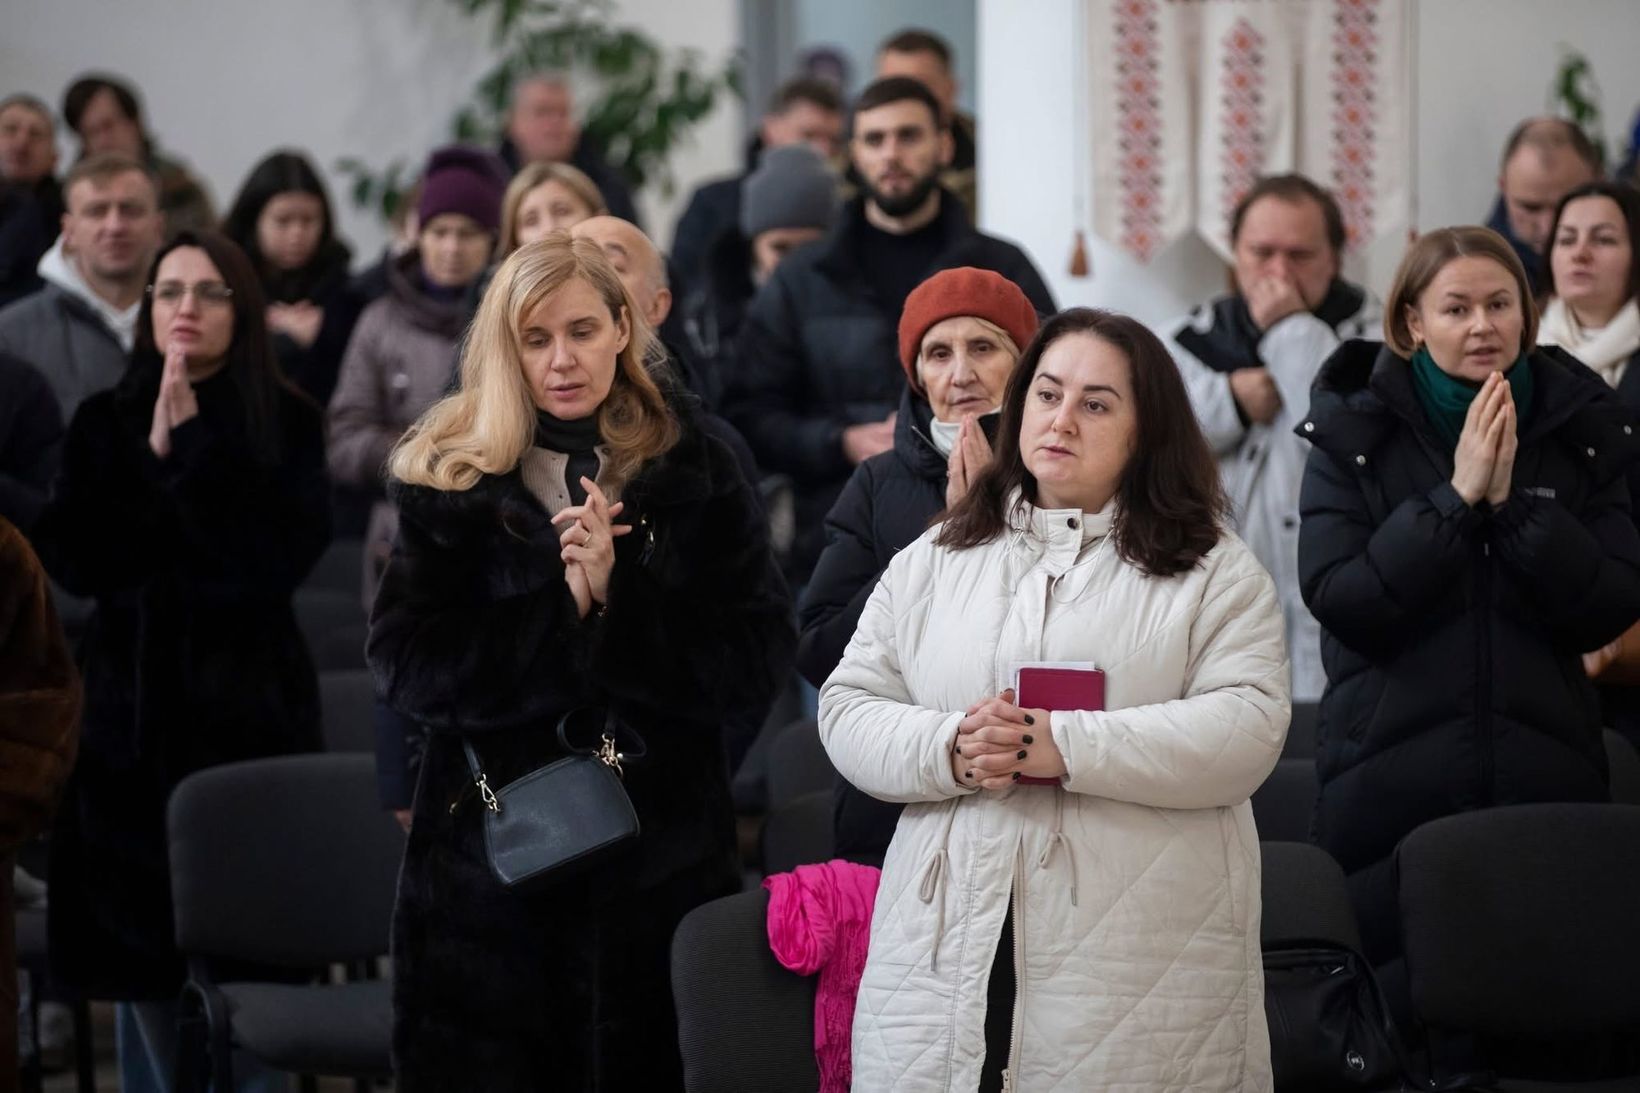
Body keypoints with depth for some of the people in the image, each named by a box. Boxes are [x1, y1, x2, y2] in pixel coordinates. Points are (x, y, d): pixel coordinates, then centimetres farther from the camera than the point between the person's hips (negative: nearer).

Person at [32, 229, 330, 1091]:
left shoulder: (287, 424, 0)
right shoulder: (105, 422, 6)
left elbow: (277, 560, -13)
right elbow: (72, 558, -5)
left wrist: (192, 449, -14)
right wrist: (152, 456, -13)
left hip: (249, 705, -2)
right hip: (133, 703, 2)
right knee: (138, 945, 4)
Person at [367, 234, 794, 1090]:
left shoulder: (694, 472, 3)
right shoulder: (453, 475, 3)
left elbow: (756, 664, -4)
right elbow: (406, 665, -6)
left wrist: (615, 597, -16)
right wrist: (561, 613, -17)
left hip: (659, 852, 0)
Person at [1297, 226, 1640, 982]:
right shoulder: (1353, 435, -1)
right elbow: (1337, 600, -12)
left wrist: (1511, 501, -13)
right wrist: (1455, 498, -17)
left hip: (1543, 781, 2)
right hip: (1388, 780, -2)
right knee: (1393, 999, 2)